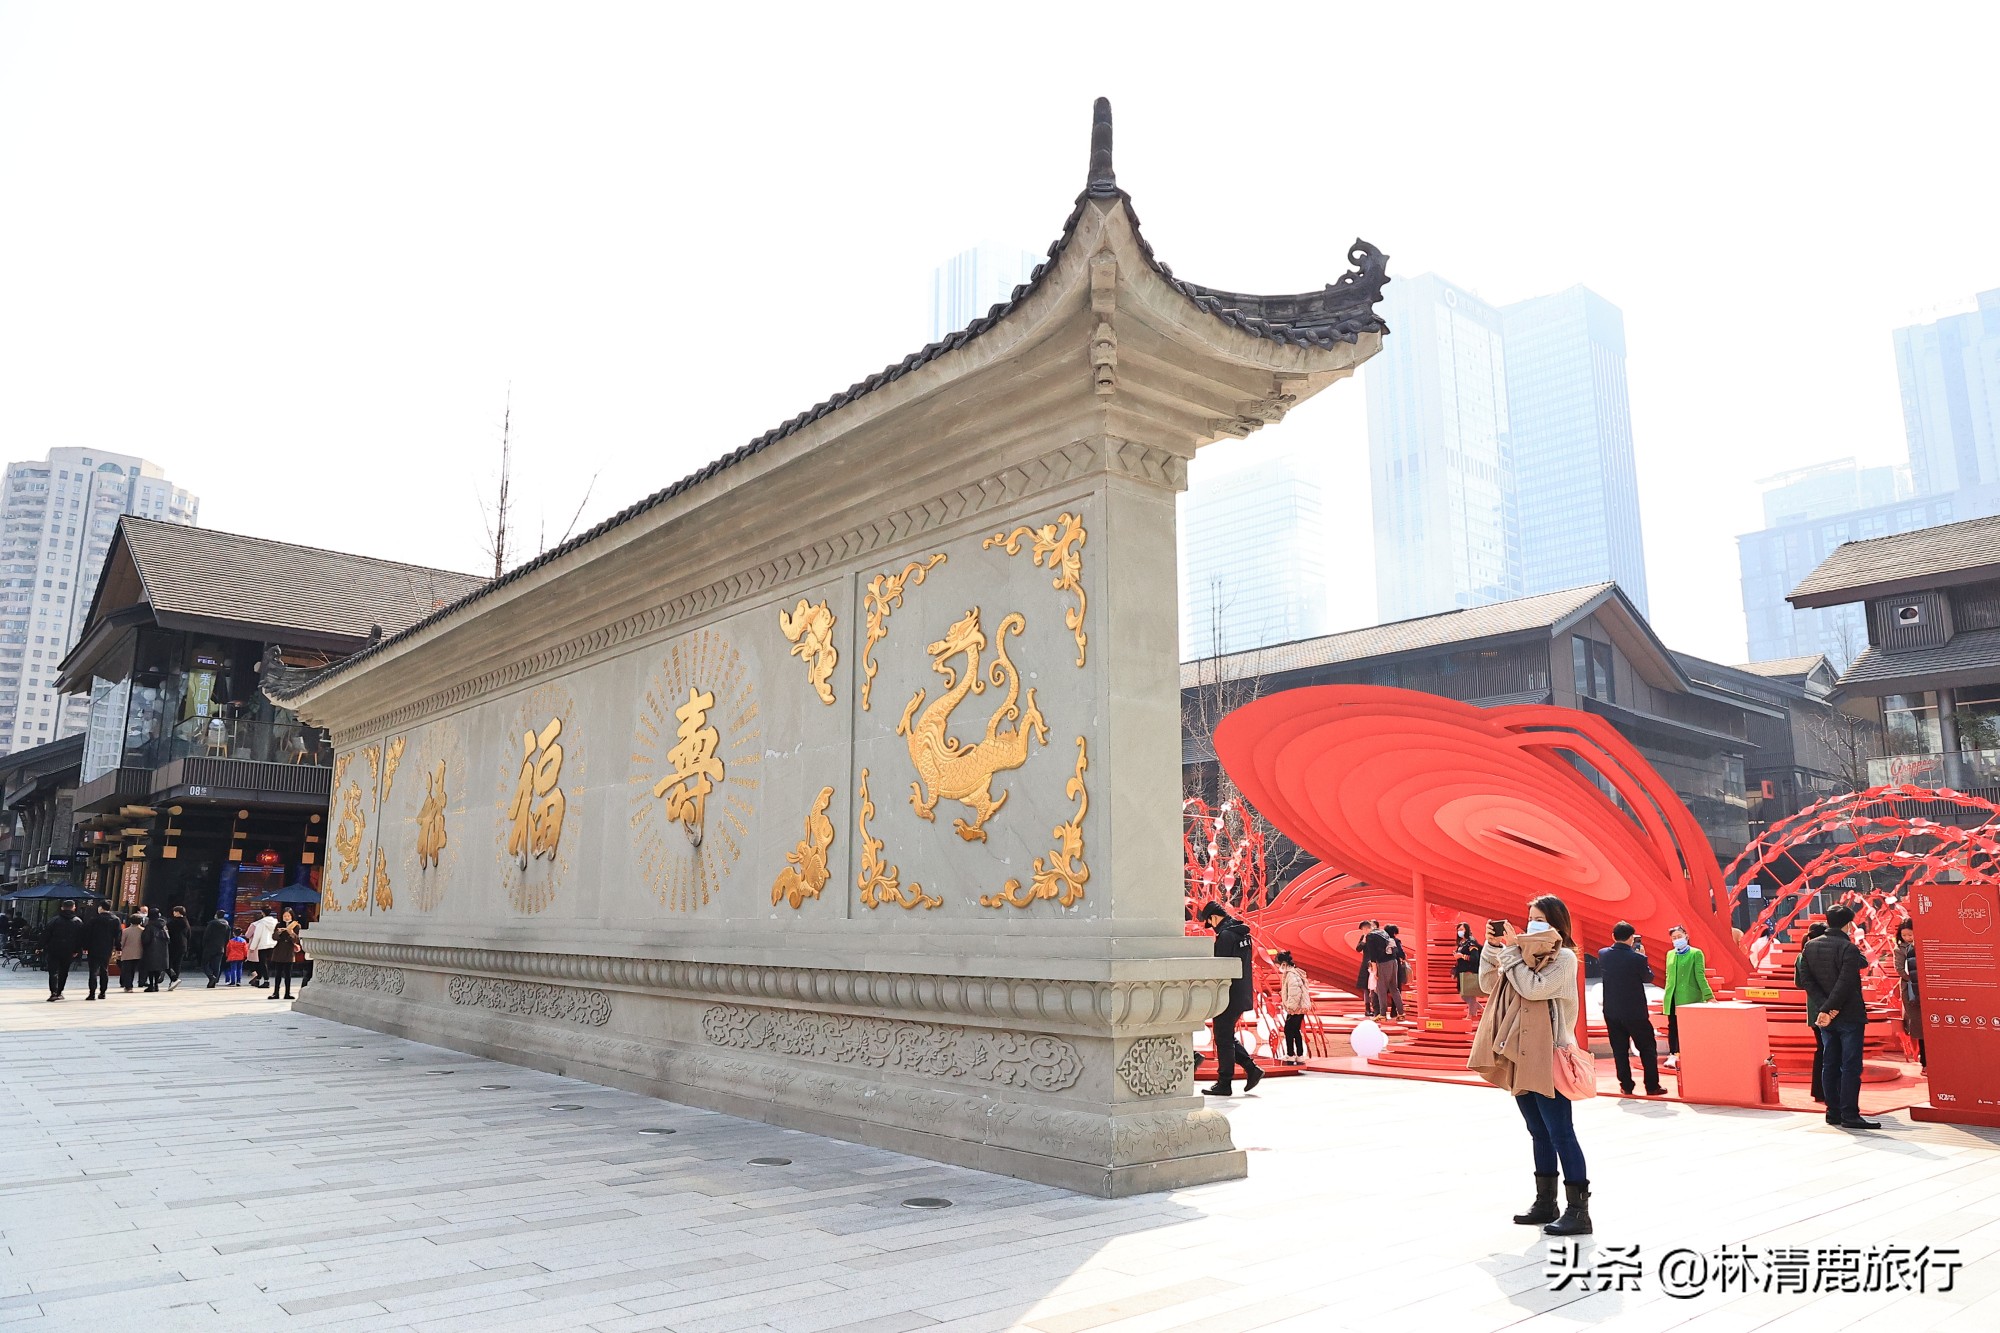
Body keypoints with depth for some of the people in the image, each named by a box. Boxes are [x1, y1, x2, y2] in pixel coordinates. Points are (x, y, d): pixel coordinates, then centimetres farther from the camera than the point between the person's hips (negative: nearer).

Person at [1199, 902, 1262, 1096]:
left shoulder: (1226, 935, -17)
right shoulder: (1242, 934, 13)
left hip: (1229, 997, -9)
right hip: (1242, 996, 9)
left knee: (1223, 1039, 0)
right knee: (1228, 1037, 18)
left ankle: (1224, 1084, 6)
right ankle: (1251, 1069, 13)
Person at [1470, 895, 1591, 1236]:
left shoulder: (1564, 958, -7)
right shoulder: (1524, 954, 14)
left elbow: (1534, 988, -21)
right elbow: (1488, 984, 10)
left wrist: (1511, 949, -16)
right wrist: (1492, 947, 0)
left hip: (1547, 1056, -8)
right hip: (1520, 1055, 8)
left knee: (1560, 1133, -6)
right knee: (1539, 1132, 15)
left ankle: (1578, 1211, -1)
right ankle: (1545, 1202, 23)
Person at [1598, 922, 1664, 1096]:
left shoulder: (1603, 954, -6)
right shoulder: (1637, 958, -17)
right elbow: (1648, 977, -1)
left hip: (1611, 1011, 3)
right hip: (1635, 1011, -3)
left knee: (1619, 1049, 9)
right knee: (1647, 1048, 10)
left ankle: (1626, 1086, 12)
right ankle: (1652, 1086, 11)